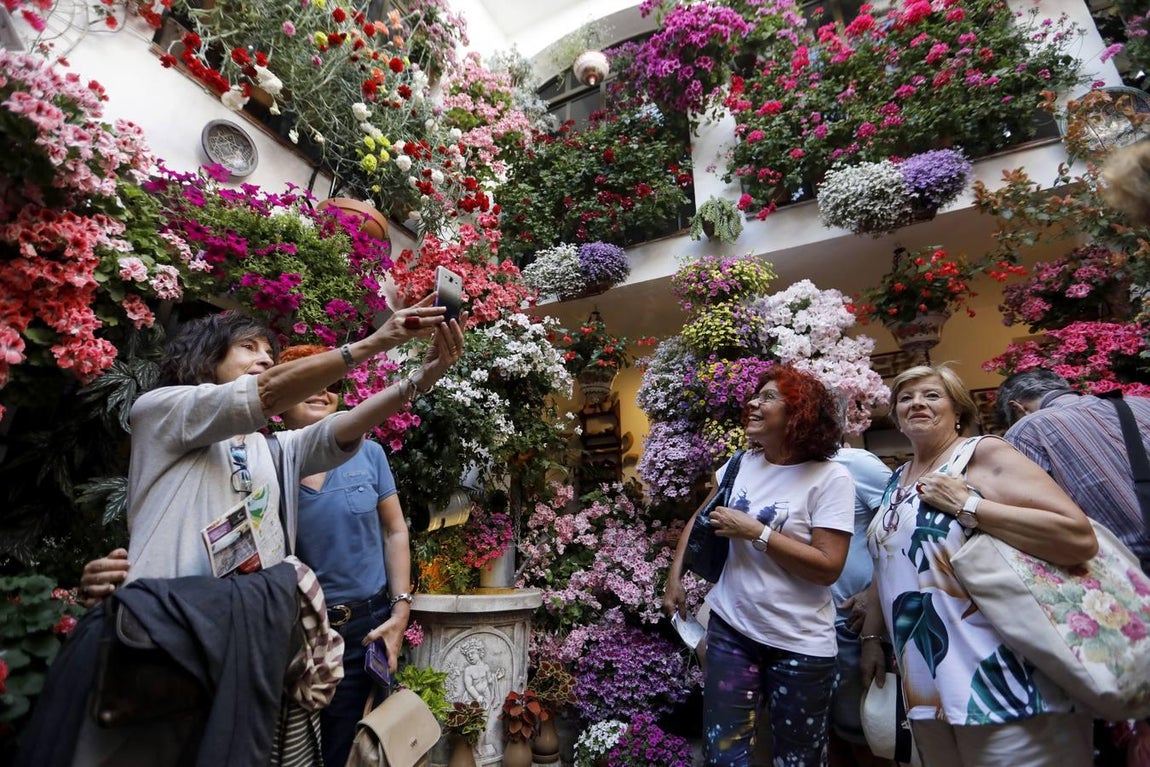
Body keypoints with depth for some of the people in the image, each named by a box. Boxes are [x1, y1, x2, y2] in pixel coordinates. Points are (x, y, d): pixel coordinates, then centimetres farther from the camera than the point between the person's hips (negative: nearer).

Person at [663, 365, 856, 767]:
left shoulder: (830, 478, -14)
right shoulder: (741, 464, 1)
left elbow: (828, 567, -20)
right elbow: (700, 518, 14)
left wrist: (754, 531, -21)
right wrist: (675, 577, 11)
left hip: (800, 642, -3)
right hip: (730, 626, 4)